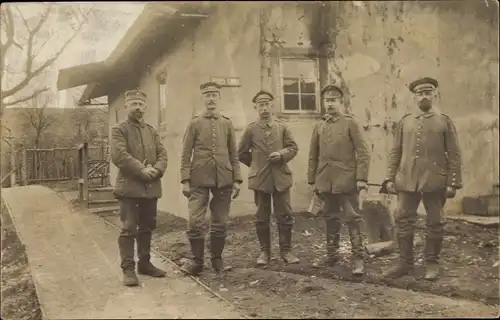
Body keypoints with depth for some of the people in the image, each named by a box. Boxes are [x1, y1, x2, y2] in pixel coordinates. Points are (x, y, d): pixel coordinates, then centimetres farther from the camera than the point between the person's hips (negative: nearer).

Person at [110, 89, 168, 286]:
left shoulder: (152, 131, 17)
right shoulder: (119, 130, 0)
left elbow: (162, 154, 9)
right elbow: (119, 155, -14)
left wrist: (156, 170, -12)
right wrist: (142, 170, -19)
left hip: (151, 187, 6)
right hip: (129, 186, -5)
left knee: (147, 227, 12)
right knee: (129, 228, -5)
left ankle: (144, 263, 23)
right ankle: (128, 269, 1)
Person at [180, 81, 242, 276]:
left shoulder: (227, 123, 11)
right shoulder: (195, 123, 5)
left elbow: (234, 155, 11)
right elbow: (186, 154, 2)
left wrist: (236, 180, 4)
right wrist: (185, 181, -6)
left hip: (223, 180, 2)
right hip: (199, 180, -2)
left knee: (220, 223, 6)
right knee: (195, 221, -7)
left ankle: (217, 259, 20)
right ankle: (196, 260, 7)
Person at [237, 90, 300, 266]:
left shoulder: (282, 127, 6)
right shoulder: (251, 129, 1)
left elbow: (293, 148, 6)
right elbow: (241, 153, 8)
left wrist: (282, 154, -12)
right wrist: (257, 165, 11)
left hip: (281, 177, 1)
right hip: (260, 179, -1)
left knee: (285, 216, 3)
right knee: (262, 217, 6)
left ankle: (286, 250, 13)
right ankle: (264, 251, 17)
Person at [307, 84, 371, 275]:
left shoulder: (350, 123, -2)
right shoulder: (318, 126, 11)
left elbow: (363, 152, -6)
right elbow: (313, 156, 13)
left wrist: (361, 178, -12)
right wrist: (312, 180, 10)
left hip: (346, 181, -4)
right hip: (326, 182, 4)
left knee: (353, 218, -1)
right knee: (330, 218, 12)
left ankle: (358, 258, 5)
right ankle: (332, 254, 23)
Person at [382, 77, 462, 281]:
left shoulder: (444, 122, 3)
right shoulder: (405, 122, 9)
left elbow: (454, 155, 1)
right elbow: (395, 152, 10)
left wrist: (453, 183, -6)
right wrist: (390, 178, 2)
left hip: (435, 183, -2)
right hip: (407, 181, 2)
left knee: (434, 224, 7)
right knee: (403, 221, 4)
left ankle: (432, 264, 21)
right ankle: (405, 263, 16)